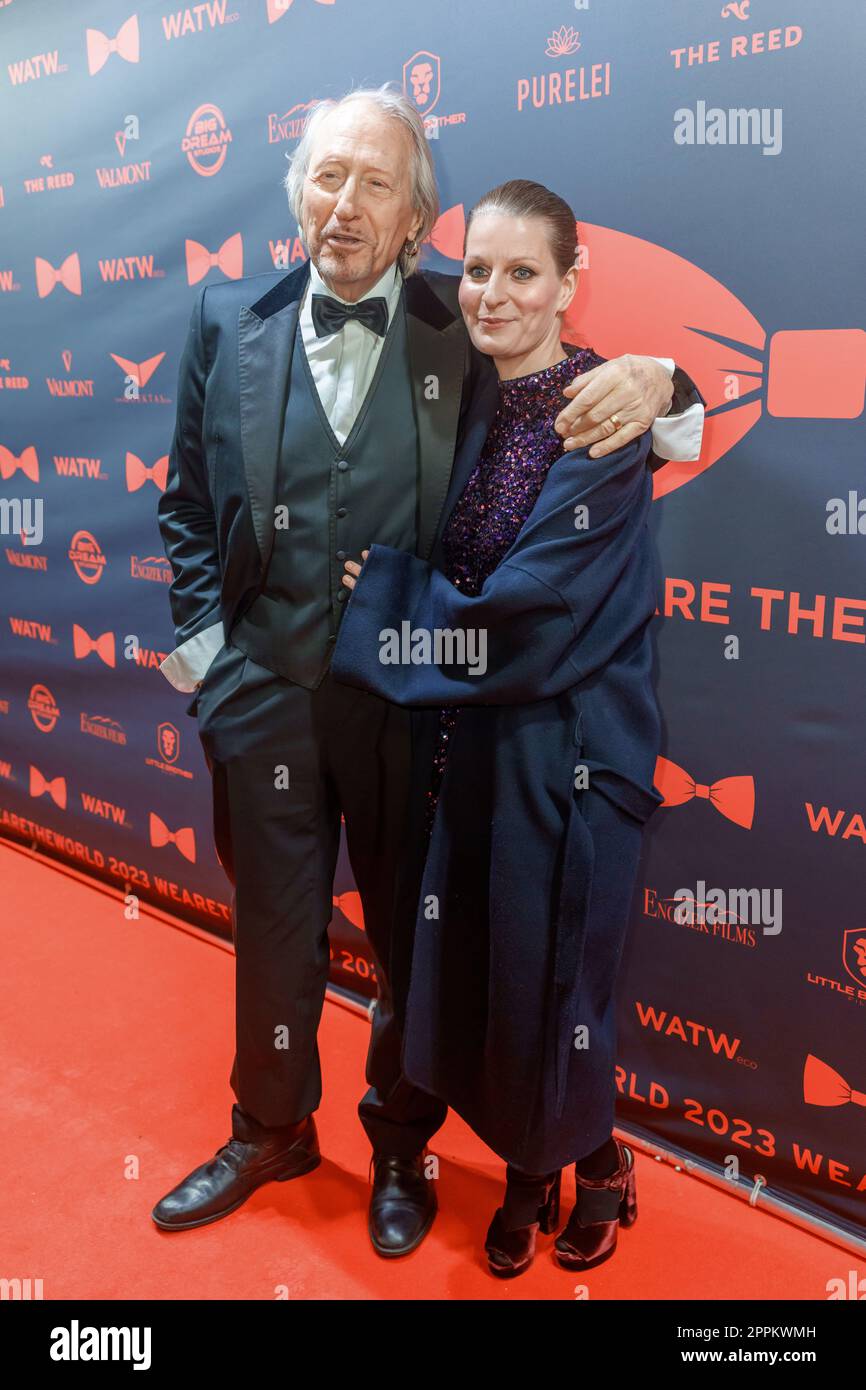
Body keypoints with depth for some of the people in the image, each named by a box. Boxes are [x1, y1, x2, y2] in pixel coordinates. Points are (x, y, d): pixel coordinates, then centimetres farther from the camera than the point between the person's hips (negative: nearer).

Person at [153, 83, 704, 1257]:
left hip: (411, 696, -1)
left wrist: (653, 384, -19)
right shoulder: (229, 320, 3)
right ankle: (271, 1132, 44)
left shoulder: (465, 332, -3)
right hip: (264, 689, 2)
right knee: (273, 929, 18)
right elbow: (188, 502, 9)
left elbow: (590, 417, 3)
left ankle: (401, 1146, 41)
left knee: (413, 936, 14)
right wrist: (204, 641, 2)